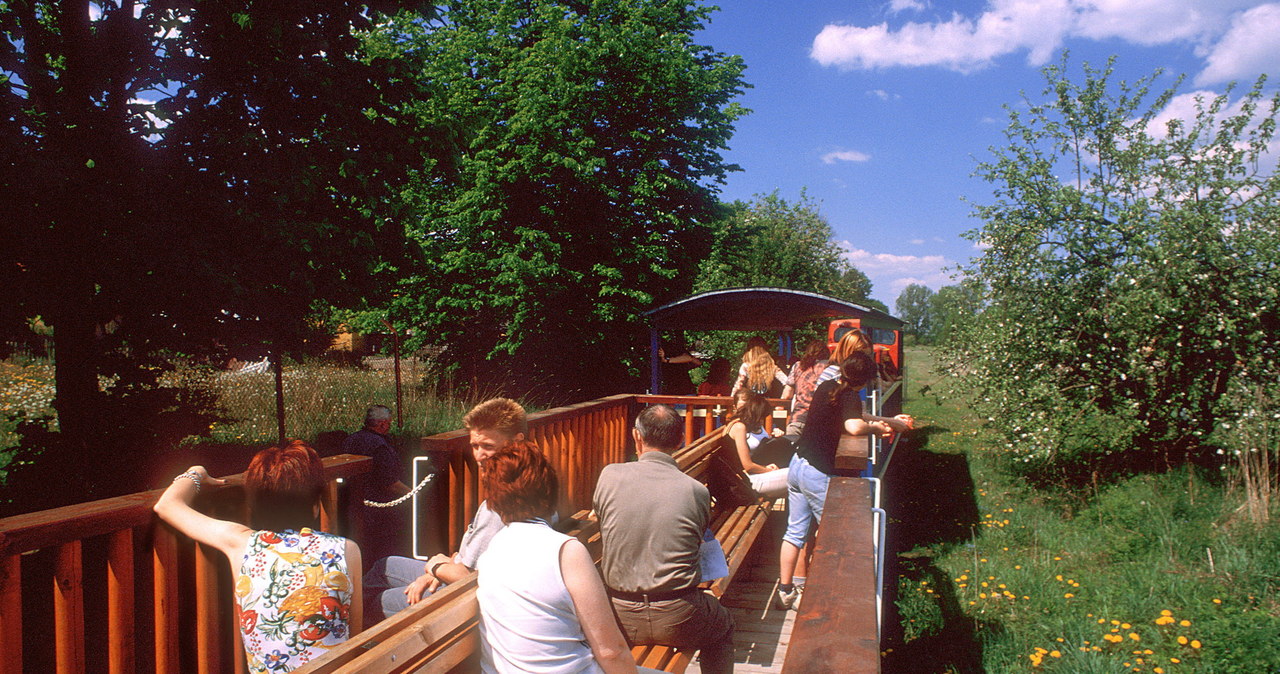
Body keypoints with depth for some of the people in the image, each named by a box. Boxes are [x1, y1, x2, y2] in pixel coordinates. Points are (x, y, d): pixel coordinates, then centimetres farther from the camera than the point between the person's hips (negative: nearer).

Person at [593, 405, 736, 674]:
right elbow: (699, 539, 5)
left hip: (620, 618, 2)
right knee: (724, 626, 30)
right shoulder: (697, 491, -10)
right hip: (677, 619, -1)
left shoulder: (609, 476, -9)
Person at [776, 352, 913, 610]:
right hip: (818, 473, -8)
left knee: (795, 532, 13)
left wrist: (889, 420, 25)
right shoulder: (850, 396, -15)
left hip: (797, 465, 8)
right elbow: (854, 426, -35)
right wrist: (877, 427, -14)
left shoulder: (826, 387, 11)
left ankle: (785, 591, 19)